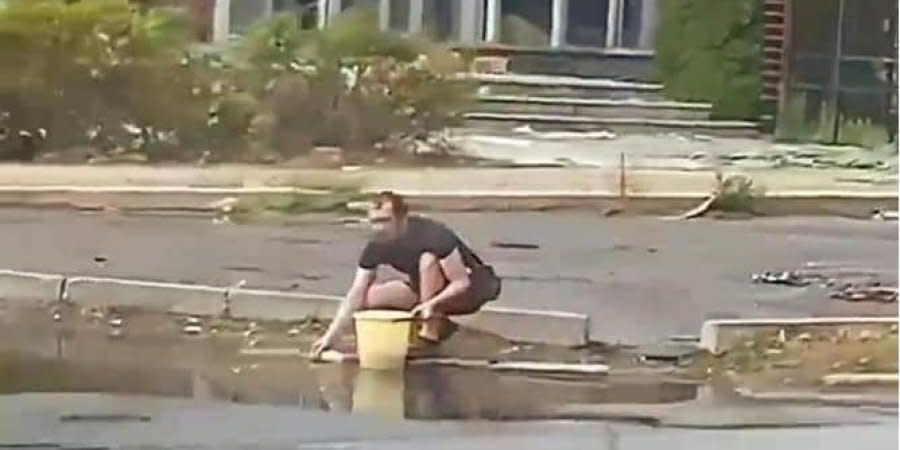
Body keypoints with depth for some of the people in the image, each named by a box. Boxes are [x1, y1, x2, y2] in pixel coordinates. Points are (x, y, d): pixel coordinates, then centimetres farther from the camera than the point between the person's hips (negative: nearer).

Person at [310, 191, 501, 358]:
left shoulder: (433, 234, -30)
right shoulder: (377, 246, -14)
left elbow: (462, 283, -31)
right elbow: (356, 295, -15)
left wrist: (431, 304, -46)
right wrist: (331, 336, -24)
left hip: (471, 288, -6)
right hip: (426, 291, 6)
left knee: (428, 259, -34)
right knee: (369, 296, -14)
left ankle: (430, 332, -24)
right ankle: (439, 322, -1)